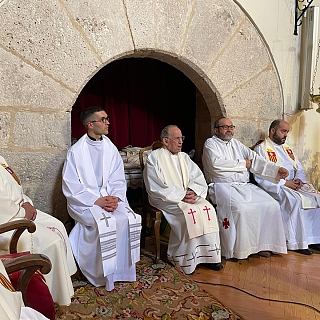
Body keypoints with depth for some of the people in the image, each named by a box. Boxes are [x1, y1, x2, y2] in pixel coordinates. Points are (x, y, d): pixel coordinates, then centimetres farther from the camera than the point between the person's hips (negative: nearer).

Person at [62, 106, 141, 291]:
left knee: (130, 219, -23)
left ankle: (122, 270, -7)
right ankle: (105, 274, -11)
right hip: (84, 201, -4)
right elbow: (71, 187, -9)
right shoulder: (76, 151, -5)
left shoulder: (111, 149, 8)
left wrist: (115, 197, -13)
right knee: (106, 223, -31)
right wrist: (97, 201, -19)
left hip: (111, 198, 4)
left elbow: (118, 181, 8)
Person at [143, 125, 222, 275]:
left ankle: (209, 255, -10)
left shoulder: (184, 157, 16)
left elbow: (199, 178, 9)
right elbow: (156, 188, -13)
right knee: (189, 212, -29)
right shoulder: (154, 157, -4)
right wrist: (181, 195, -18)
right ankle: (185, 259, -14)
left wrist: (193, 192, -12)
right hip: (166, 200, -5)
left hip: (188, 196, 6)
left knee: (208, 209, -19)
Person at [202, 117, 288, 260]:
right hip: (223, 186, -6)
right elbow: (216, 163, -15)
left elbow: (255, 159, 15)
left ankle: (262, 244, 0)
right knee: (239, 208, -32)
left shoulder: (236, 143, 23)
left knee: (272, 205, -9)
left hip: (245, 186, 7)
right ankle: (235, 250, -17)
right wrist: (242, 164, -4)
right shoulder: (211, 143, 5)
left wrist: (276, 170, 0)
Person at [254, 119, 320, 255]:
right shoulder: (261, 149, -2)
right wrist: (284, 183, -17)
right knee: (295, 200, -32)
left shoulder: (287, 149, 24)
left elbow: (299, 169, 22)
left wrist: (299, 180, -1)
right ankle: (296, 243, -22)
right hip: (275, 187, -7)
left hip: (293, 185, 8)